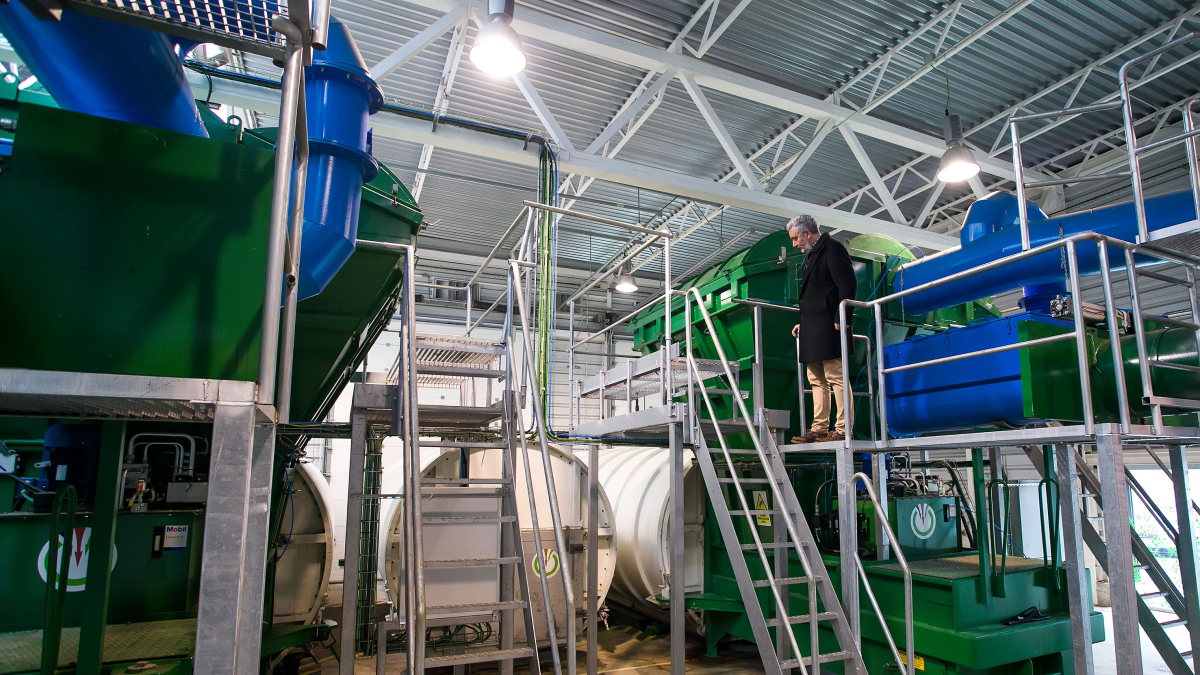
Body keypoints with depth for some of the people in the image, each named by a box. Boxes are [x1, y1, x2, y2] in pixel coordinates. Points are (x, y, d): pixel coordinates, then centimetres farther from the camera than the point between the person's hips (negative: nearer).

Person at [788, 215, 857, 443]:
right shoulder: (812, 254, 23)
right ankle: (819, 429, 12)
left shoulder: (832, 249, -5)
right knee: (817, 380, 8)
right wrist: (803, 322, 18)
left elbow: (848, 284, -13)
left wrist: (840, 320, -19)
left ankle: (842, 430, -8)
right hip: (813, 330, 10)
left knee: (835, 377, -9)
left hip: (828, 327, -10)